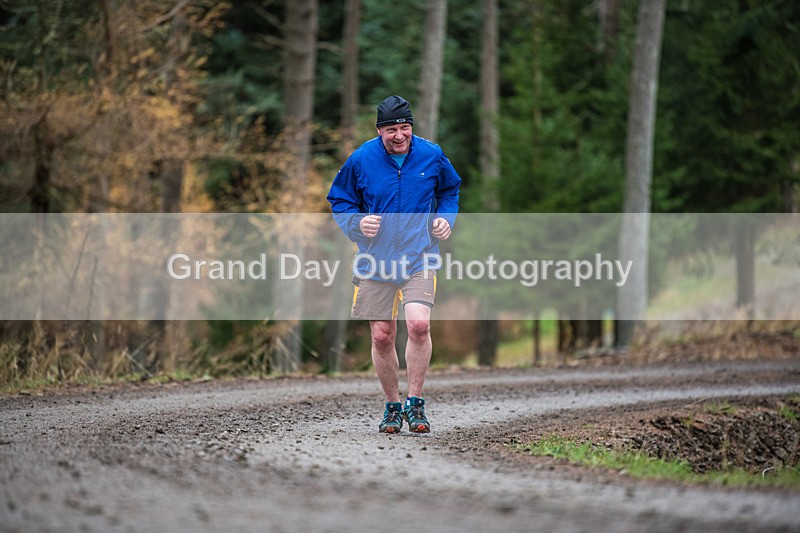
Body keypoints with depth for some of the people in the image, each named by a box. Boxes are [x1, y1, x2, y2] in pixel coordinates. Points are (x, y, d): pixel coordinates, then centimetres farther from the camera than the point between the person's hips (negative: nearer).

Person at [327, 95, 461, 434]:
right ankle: (392, 406, 23)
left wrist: (445, 218, 1)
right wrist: (357, 222, -11)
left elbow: (450, 190, 19)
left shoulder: (431, 156, -1)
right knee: (381, 337, 3)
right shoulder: (361, 160, -5)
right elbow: (339, 201, 8)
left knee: (418, 324, -21)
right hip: (376, 262, 1)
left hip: (419, 259, -1)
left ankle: (414, 403, -7)